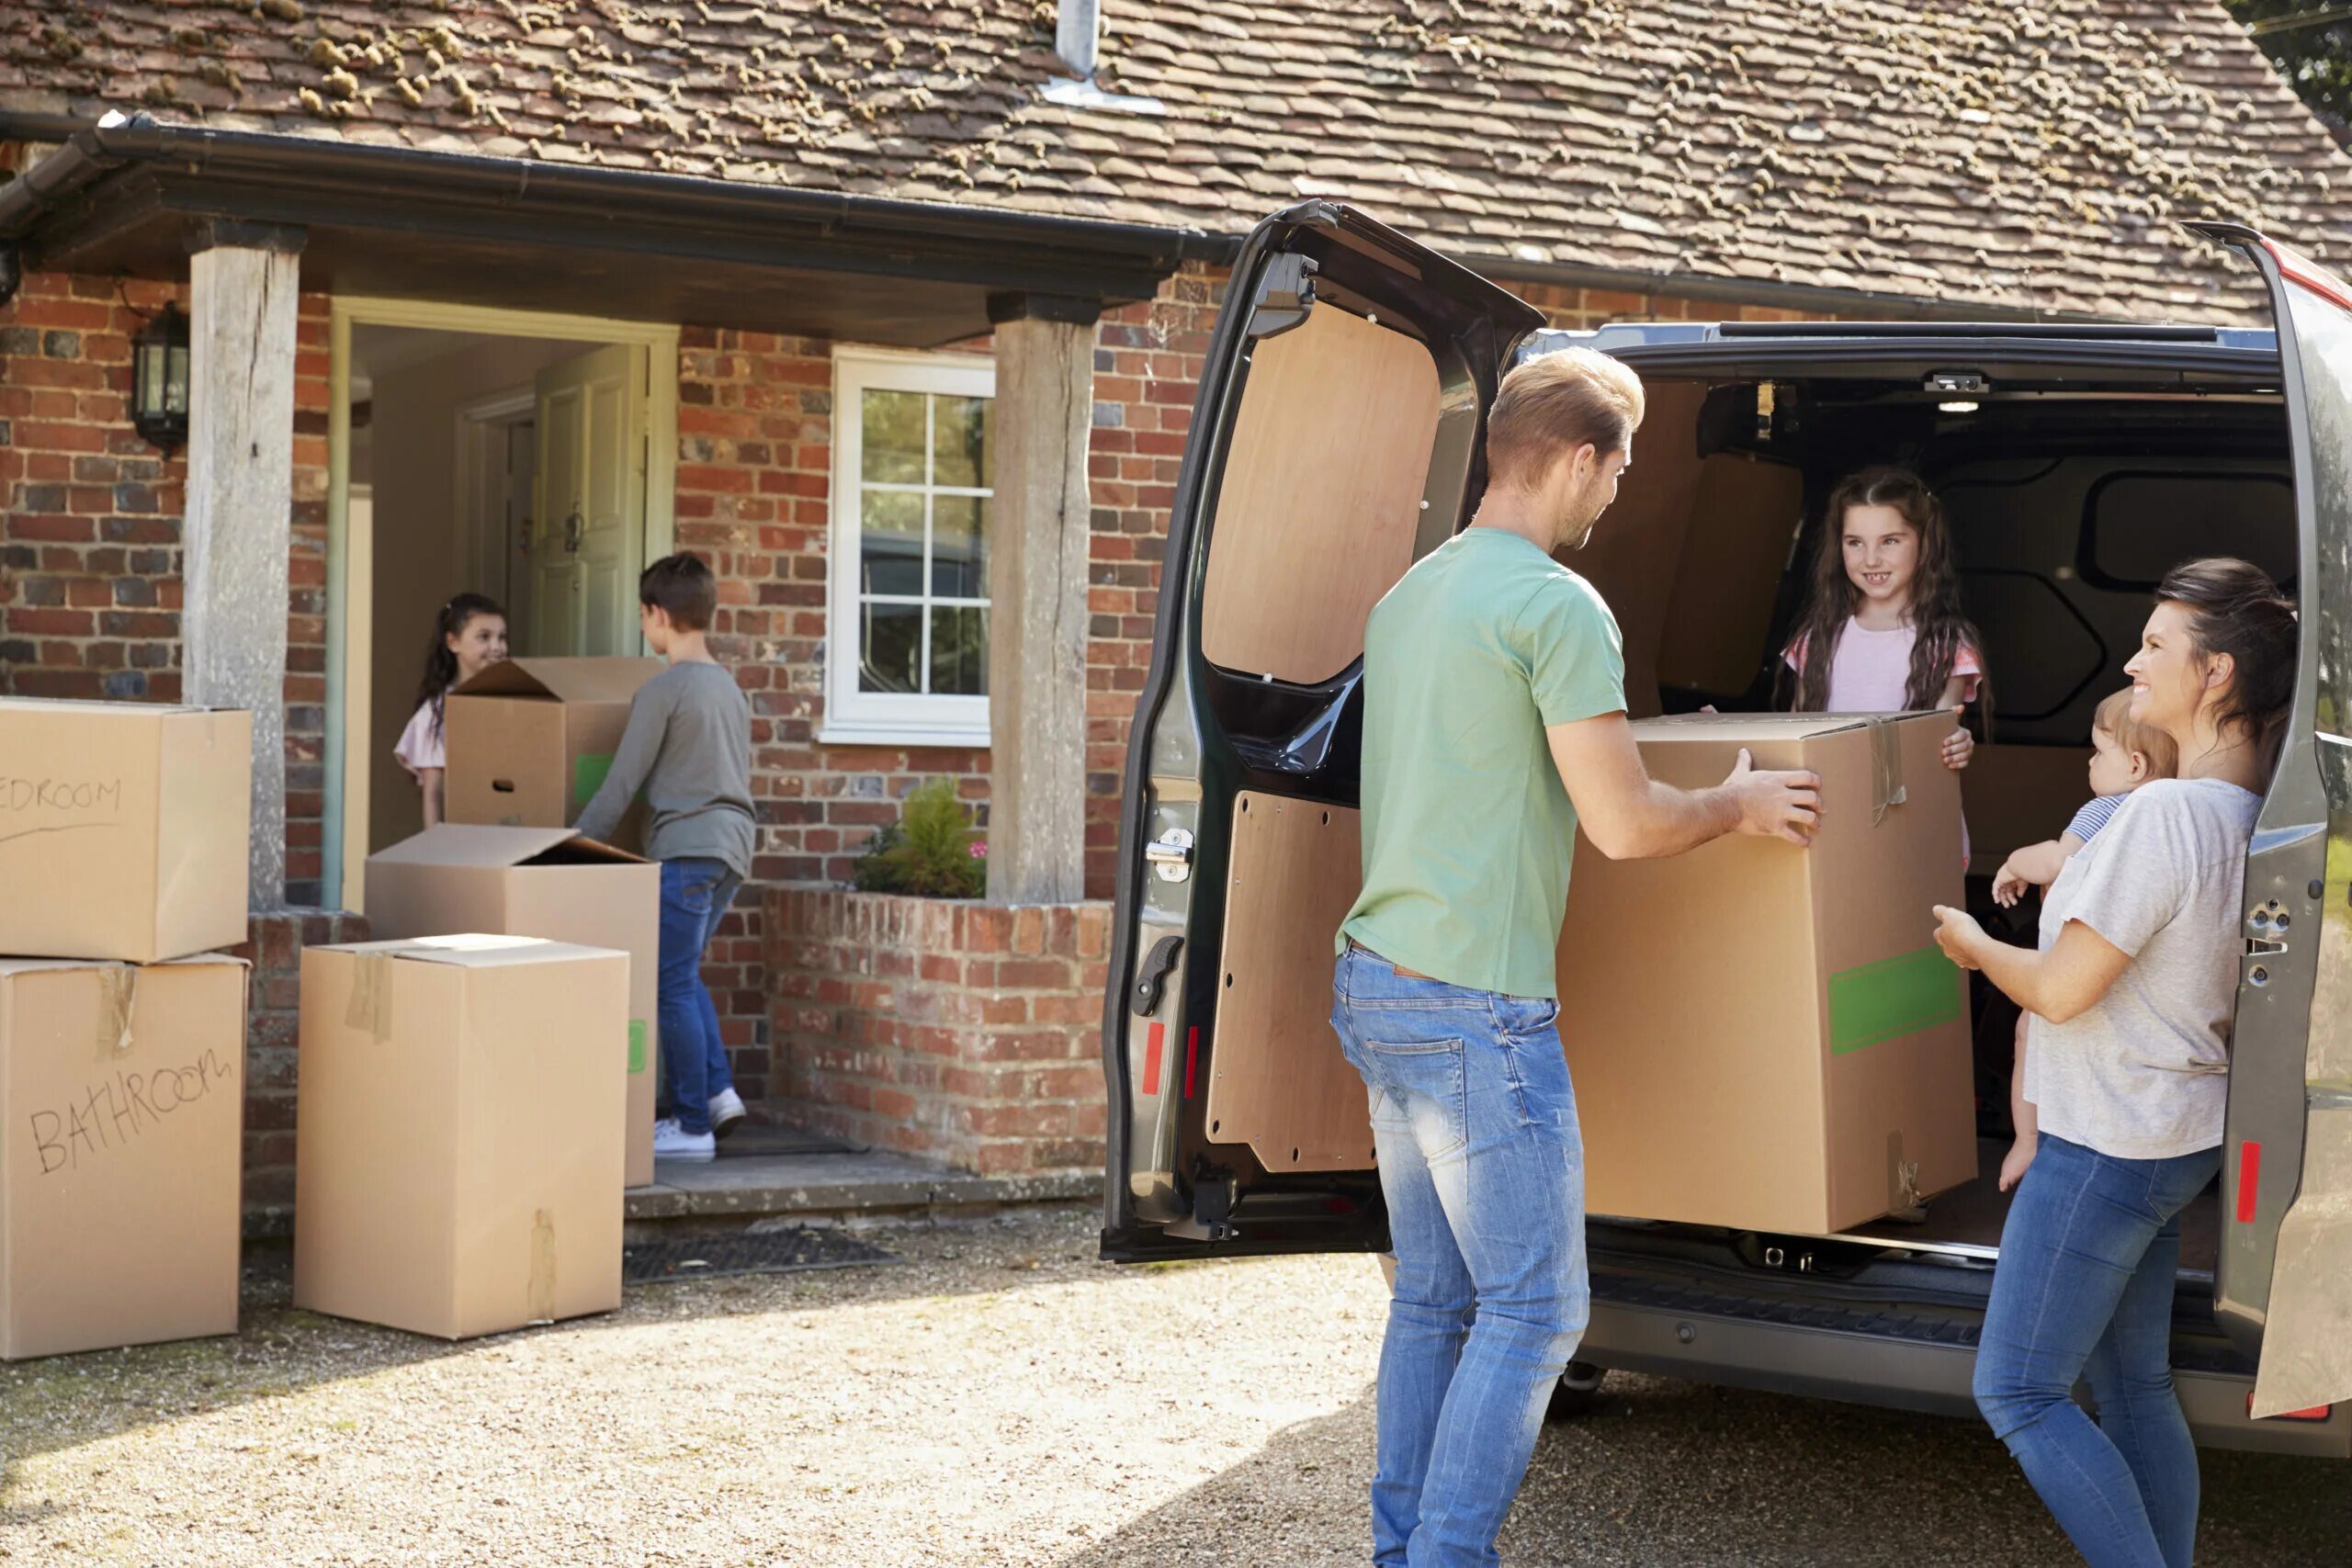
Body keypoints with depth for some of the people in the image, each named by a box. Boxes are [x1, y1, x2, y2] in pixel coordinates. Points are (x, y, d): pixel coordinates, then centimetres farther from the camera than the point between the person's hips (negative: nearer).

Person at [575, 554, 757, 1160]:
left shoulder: (662, 690, -9)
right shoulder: (731, 688, 16)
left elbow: (621, 785, -9)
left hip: (686, 847, -8)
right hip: (733, 846, 8)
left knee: (673, 985, -2)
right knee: (682, 974, 18)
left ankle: (693, 1125, -1)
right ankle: (718, 1091, 9)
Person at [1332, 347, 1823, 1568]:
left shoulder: (1408, 594, 14)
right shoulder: (1557, 606, -14)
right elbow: (1625, 825, -15)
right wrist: (1741, 805, 5)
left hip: (1373, 985, 9)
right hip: (1476, 1009, -9)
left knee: (1431, 1295, 15)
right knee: (1533, 1310, -1)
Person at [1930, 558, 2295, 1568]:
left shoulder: (2164, 813, -24)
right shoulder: (2253, 813, 5)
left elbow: (2059, 990, -19)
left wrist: (1976, 947, -2)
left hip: (2106, 1148, -9)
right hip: (2181, 1137, 9)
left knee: (2016, 1392, -1)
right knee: (2134, 1389, 16)